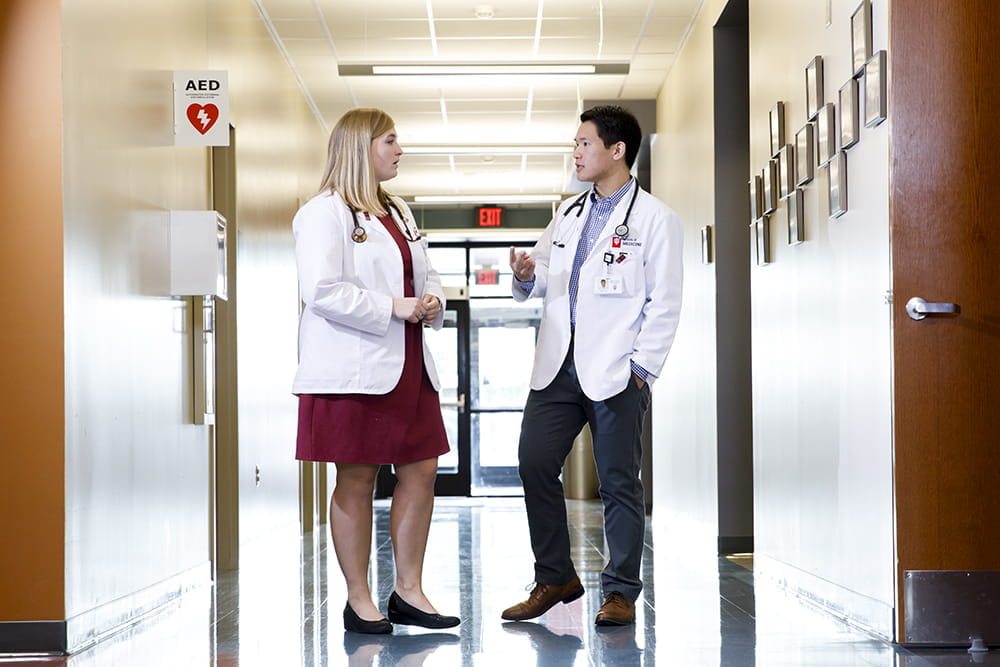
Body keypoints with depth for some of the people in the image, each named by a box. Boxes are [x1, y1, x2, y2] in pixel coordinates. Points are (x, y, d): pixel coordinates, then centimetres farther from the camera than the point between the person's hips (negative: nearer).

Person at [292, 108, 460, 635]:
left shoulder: (398, 213, 19)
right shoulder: (324, 213, -8)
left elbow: (425, 272, 25)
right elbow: (322, 290, -18)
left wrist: (432, 301, 1)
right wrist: (394, 307, -18)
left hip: (408, 365, 8)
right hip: (354, 369, -8)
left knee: (421, 472, 6)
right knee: (357, 481, -1)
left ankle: (408, 591, 15)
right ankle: (358, 601, 8)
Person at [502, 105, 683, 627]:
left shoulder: (654, 218, -1)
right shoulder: (568, 214, 17)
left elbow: (665, 303, -5)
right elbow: (544, 281, 21)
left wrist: (642, 368, -11)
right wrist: (527, 275, -2)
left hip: (615, 372, -6)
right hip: (557, 366, 6)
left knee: (618, 482, 1)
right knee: (534, 464, 0)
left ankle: (620, 592, 10)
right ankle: (555, 578, 13)